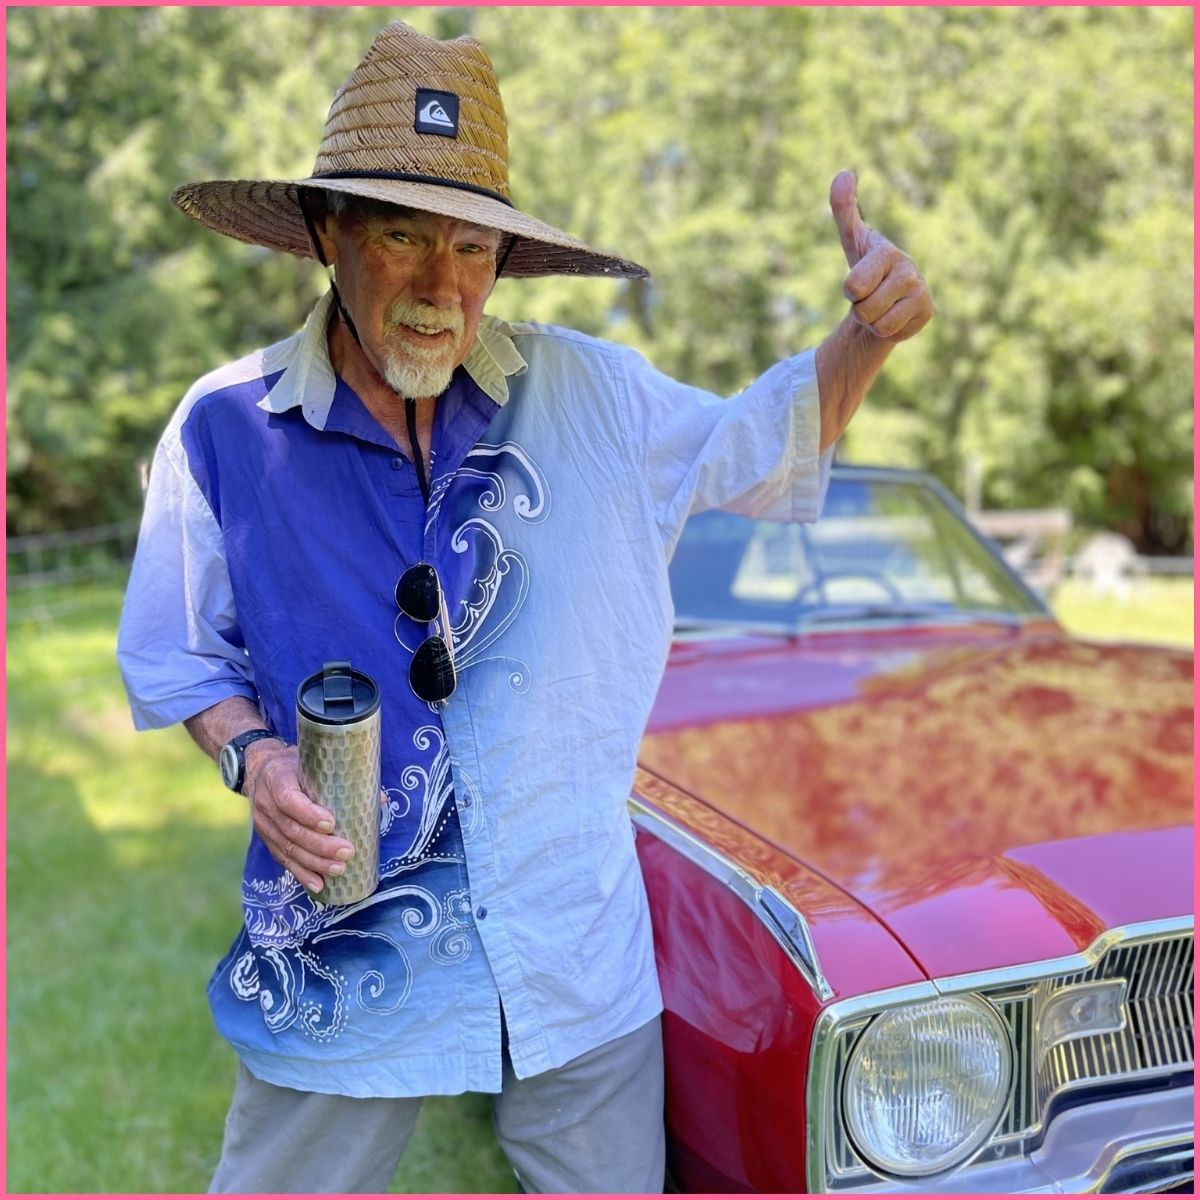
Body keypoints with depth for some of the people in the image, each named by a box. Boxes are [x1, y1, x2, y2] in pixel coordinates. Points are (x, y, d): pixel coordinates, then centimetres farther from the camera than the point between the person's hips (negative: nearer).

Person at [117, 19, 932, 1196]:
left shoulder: (588, 391, -4)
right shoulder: (223, 428, -8)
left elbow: (758, 445, 11)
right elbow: (175, 657, 4)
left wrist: (868, 332, -6)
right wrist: (252, 755, -16)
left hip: (577, 950, 2)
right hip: (346, 951, -1)